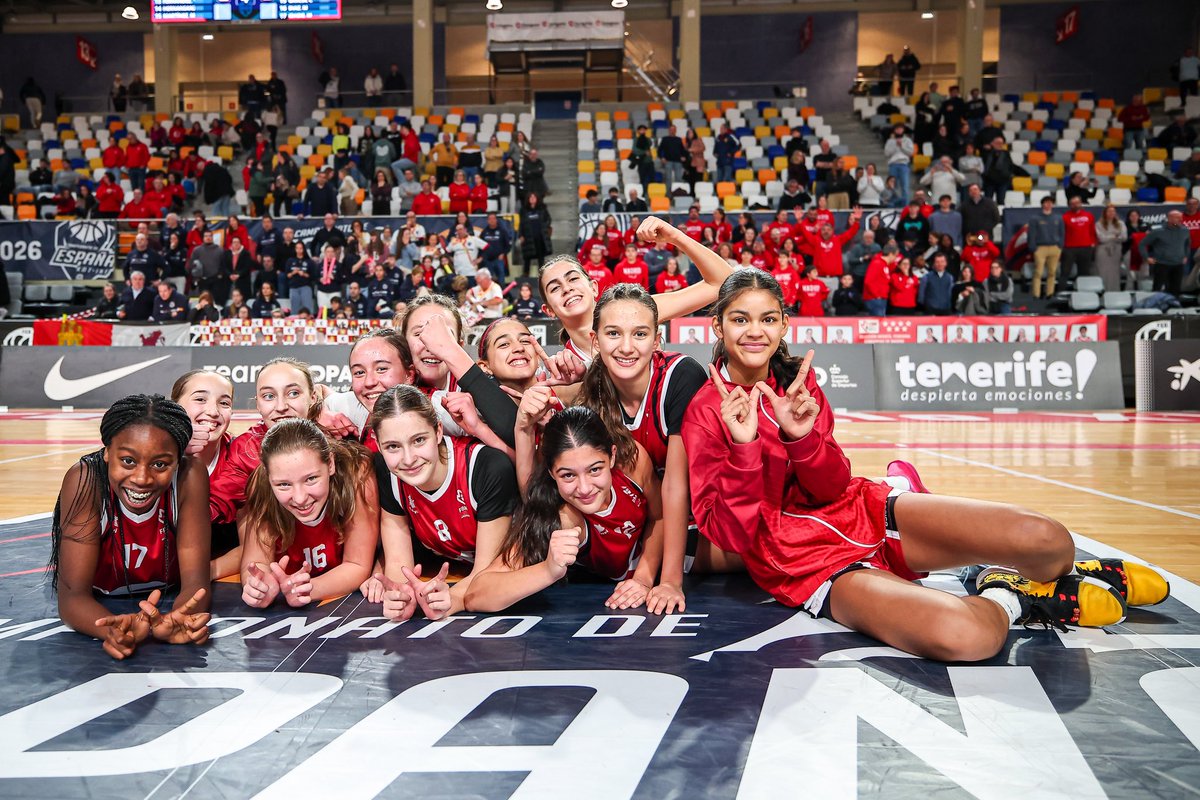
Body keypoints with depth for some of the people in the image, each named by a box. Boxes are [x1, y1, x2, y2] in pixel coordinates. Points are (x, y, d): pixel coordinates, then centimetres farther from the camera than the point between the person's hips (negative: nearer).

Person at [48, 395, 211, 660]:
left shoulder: (189, 477, -23)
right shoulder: (86, 480, -26)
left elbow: (195, 581, -23)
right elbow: (73, 595, -28)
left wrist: (173, 623, -47)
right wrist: (118, 630, -50)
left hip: (168, 607, 0)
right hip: (102, 612, 0)